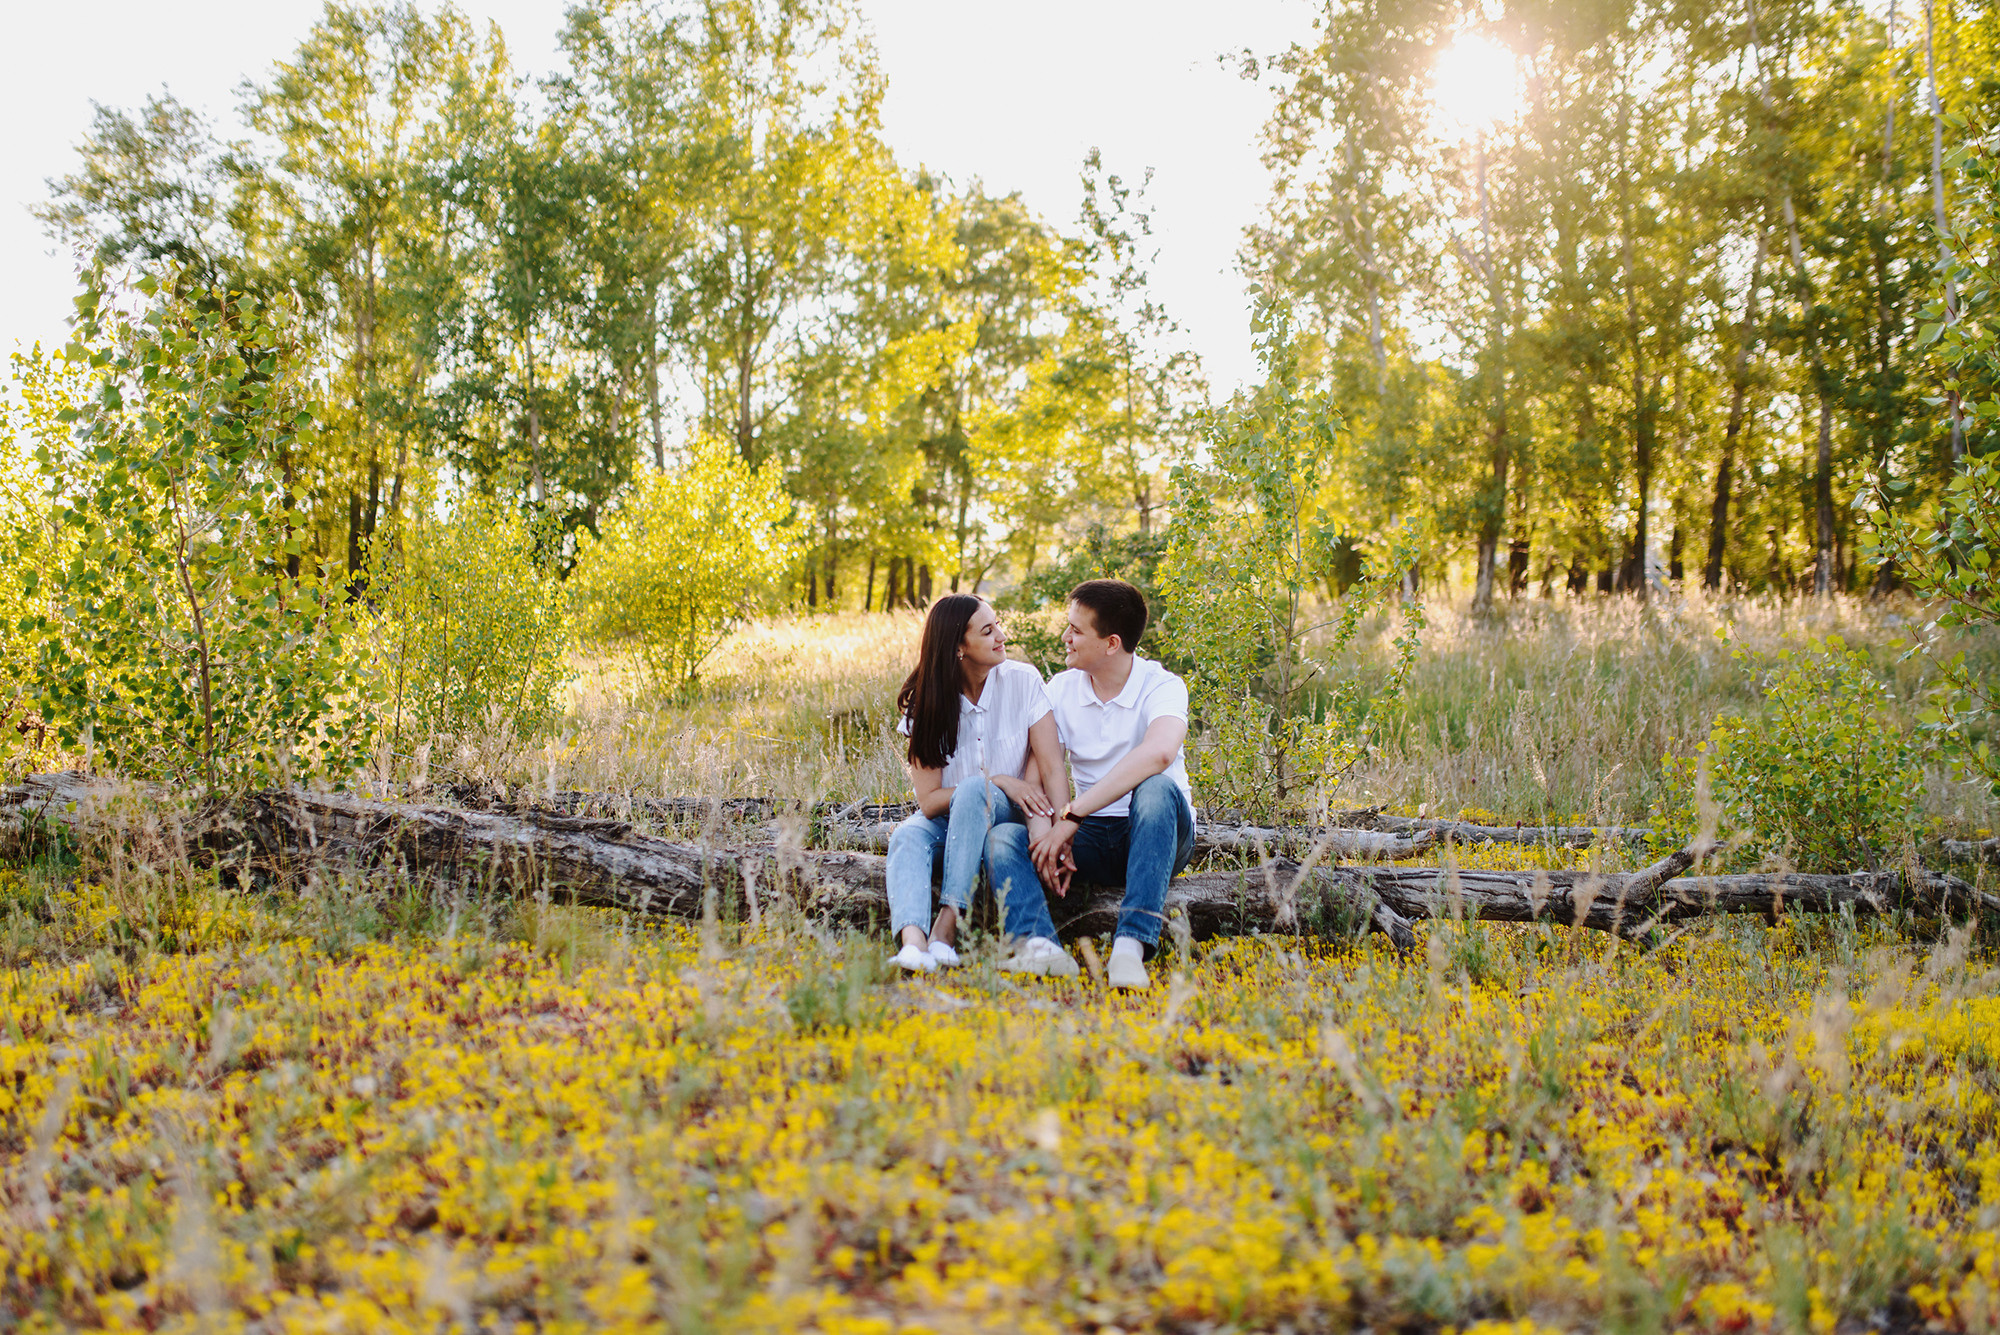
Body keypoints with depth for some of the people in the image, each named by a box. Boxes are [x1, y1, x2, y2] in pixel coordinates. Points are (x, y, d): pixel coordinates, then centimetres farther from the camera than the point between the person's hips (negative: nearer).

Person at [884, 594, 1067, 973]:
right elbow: (929, 801, -11)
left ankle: (948, 926, -40)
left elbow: (1052, 769, -15)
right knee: (908, 837, -32)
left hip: (1009, 815, -1)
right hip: (948, 820, 1)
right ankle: (912, 939, -56)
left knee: (973, 791, -34)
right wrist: (998, 781, -23)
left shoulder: (1022, 681, -9)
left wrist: (1053, 832, -32)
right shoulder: (925, 701, -6)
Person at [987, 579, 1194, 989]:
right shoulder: (1061, 688, 4)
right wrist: (1055, 834, -26)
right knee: (1002, 836, -19)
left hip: (1156, 836, -4)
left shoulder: (1162, 686, -12)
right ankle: (1039, 945, -46)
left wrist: (1071, 816, -36)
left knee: (1157, 789, -36)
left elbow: (1158, 754, -34)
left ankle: (1132, 944, -46)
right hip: (1093, 838, 4)